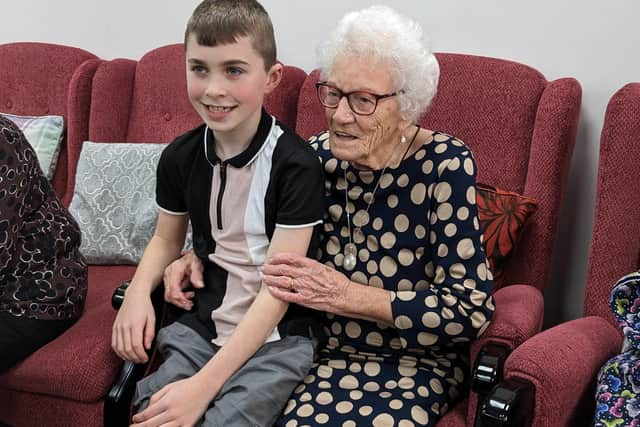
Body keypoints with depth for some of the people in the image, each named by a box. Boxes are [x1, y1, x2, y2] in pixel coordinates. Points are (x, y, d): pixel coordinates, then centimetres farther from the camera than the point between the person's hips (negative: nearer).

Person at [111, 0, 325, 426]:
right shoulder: (180, 156, 1)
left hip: (277, 338, -4)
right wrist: (138, 291, -4)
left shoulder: (295, 163, -15)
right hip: (201, 327, 4)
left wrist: (203, 385, -23)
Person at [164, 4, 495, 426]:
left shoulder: (444, 163, -14)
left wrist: (345, 294, -22)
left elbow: (472, 308, -17)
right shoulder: (316, 157, -2)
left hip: (414, 363, -2)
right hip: (323, 352, 3)